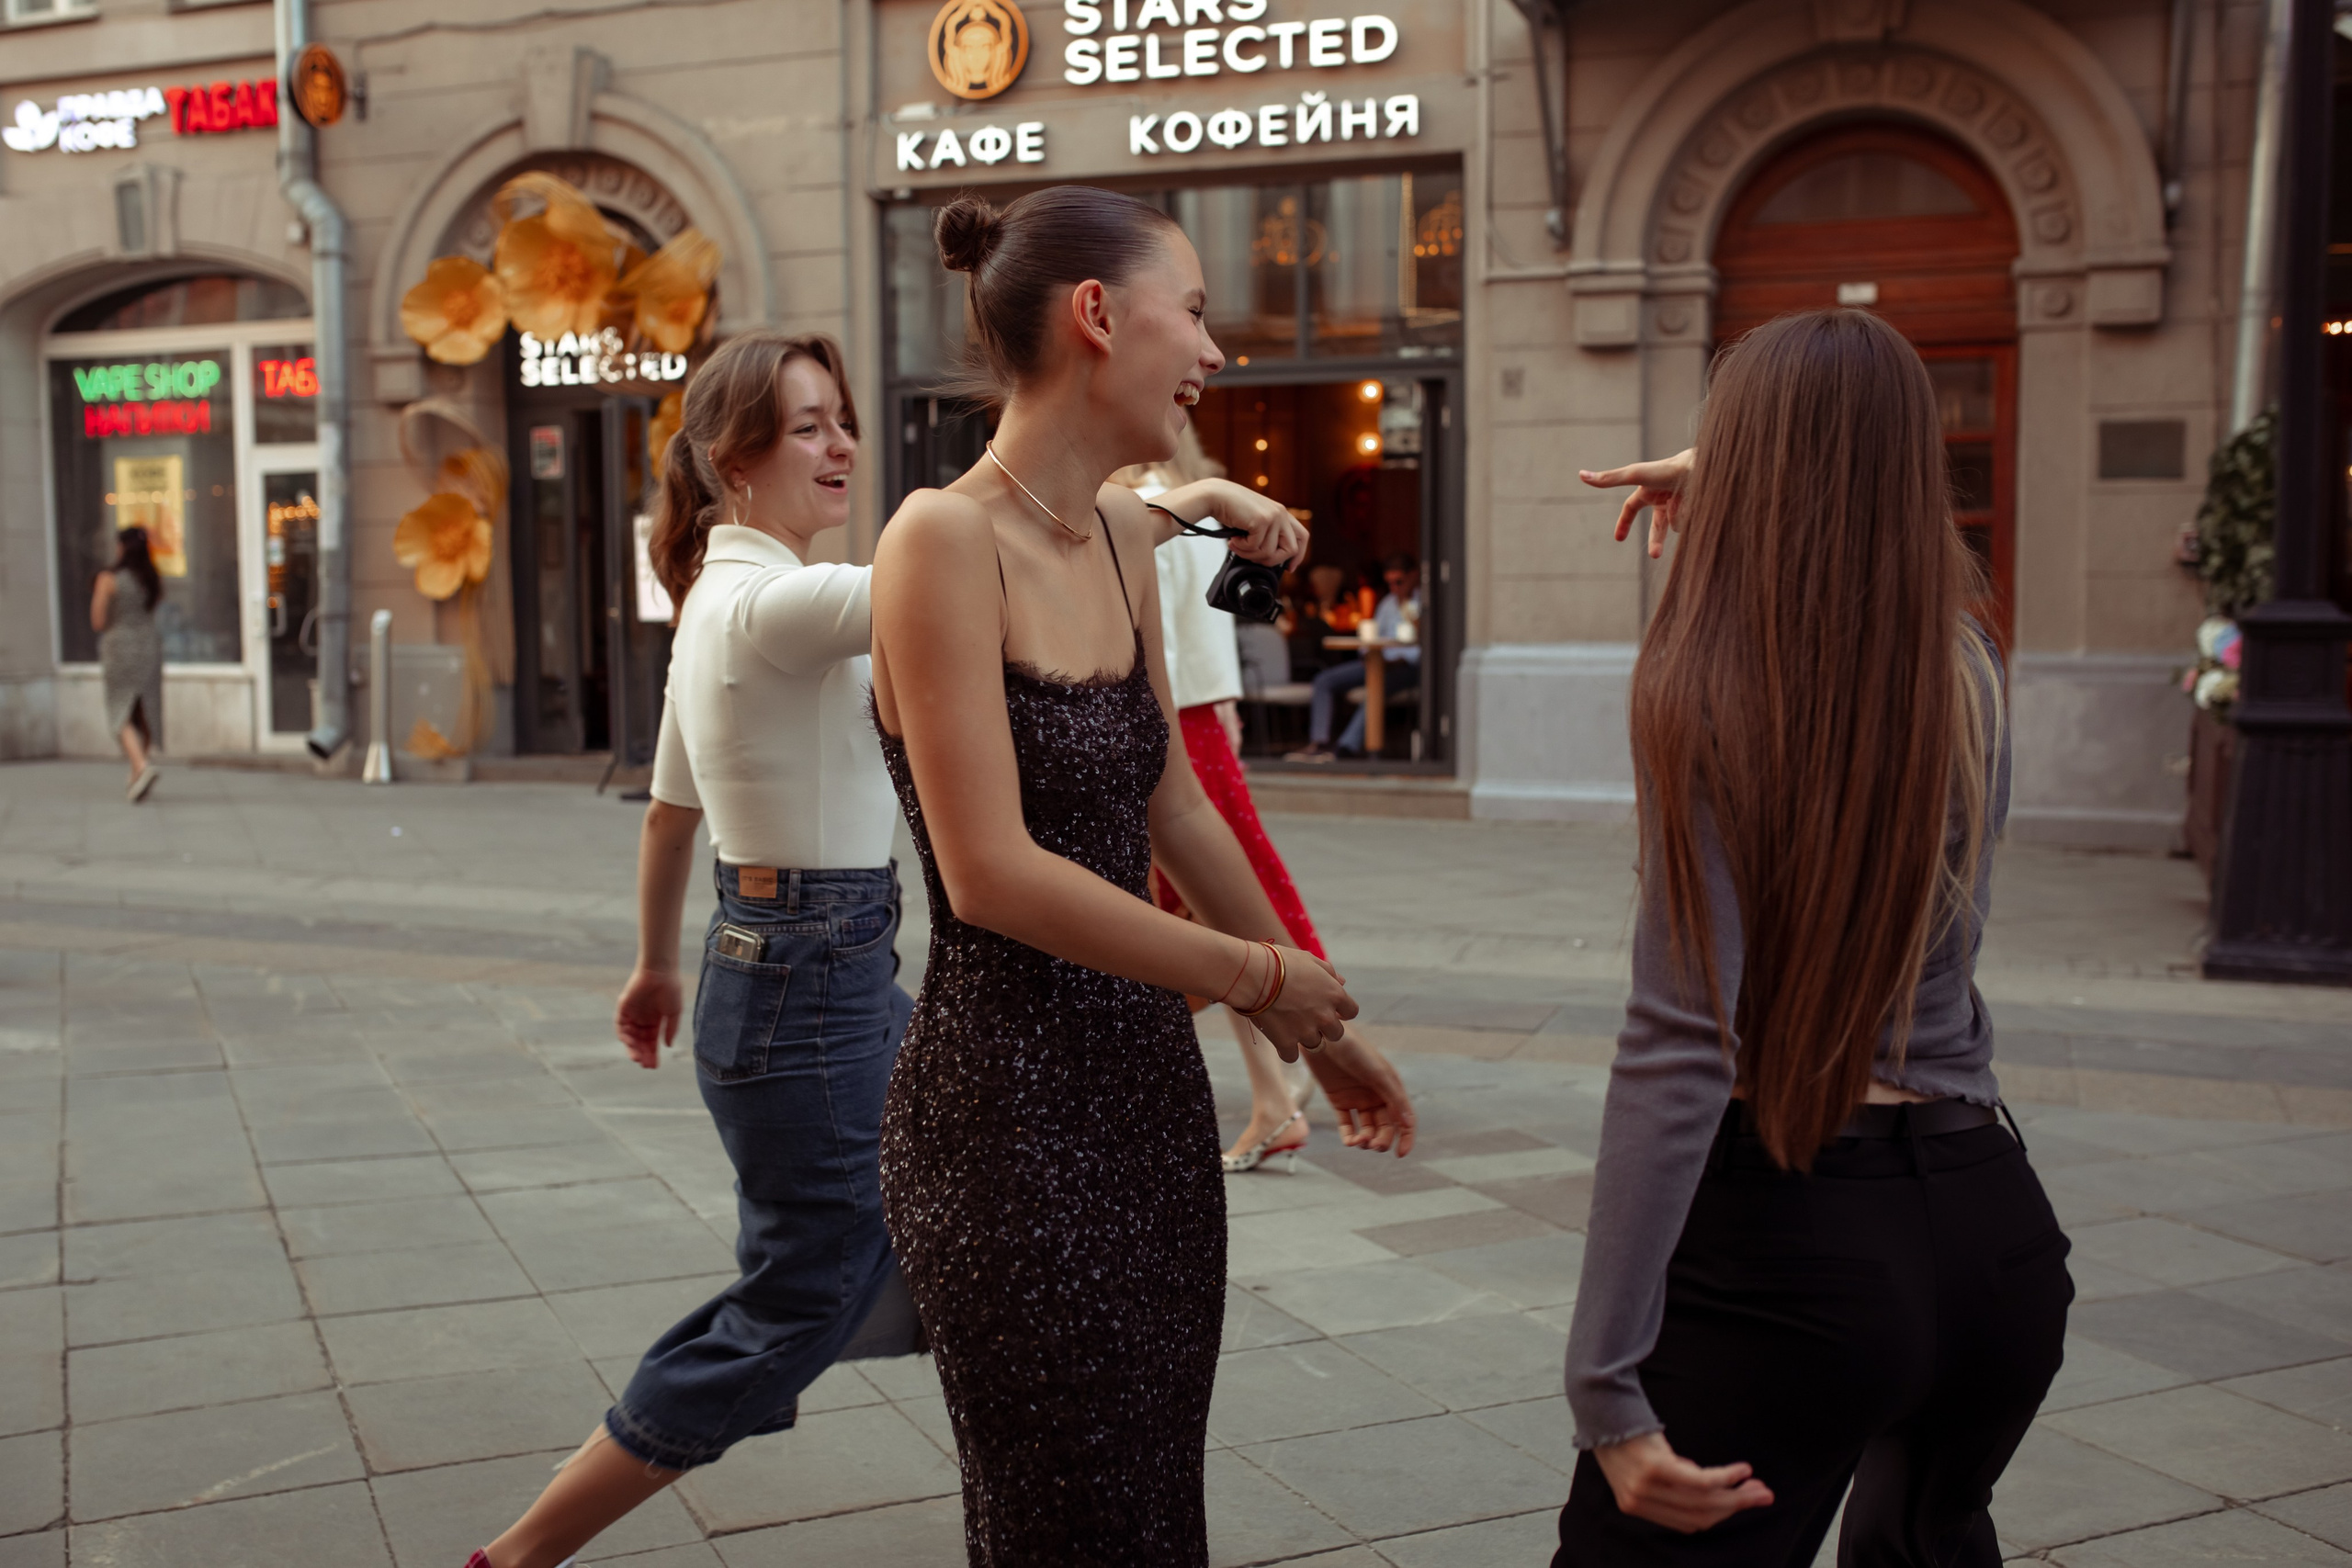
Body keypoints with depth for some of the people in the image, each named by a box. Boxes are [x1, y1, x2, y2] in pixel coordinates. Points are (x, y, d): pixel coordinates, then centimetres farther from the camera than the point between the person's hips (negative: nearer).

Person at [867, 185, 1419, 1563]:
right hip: (1008, 1104, -7)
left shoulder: (1122, 531, 8)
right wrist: (1257, 974, -12)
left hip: (1150, 1087, 8)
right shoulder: (946, 537, -16)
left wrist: (1324, 1031, 21)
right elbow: (993, 874, -21)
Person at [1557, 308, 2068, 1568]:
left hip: (1786, 1234, -7)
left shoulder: (1708, 689, -12)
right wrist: (1725, 492, 37)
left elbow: (1681, 1048, -20)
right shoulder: (1969, 675, 4)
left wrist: (1606, 1384, -21)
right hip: (1991, 1224, 7)